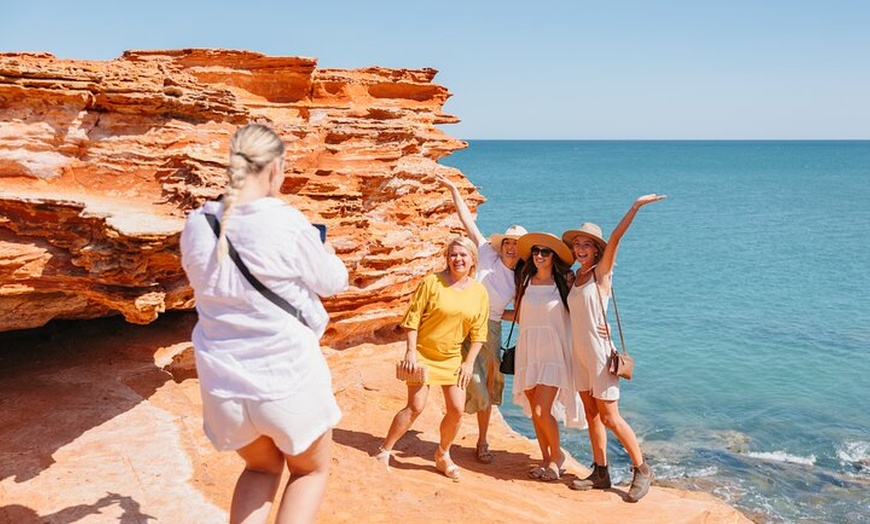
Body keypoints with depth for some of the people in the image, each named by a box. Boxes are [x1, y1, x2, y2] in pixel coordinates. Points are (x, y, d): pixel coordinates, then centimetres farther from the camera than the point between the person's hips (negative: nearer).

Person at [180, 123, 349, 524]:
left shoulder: (197, 225, -4)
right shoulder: (288, 225, -18)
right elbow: (333, 283, -2)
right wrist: (326, 251, 19)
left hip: (224, 384, 5)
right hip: (288, 379, -4)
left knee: (261, 467, 29)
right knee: (311, 471, 22)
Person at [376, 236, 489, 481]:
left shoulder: (479, 292, 1)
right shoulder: (432, 282, -10)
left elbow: (478, 332, 5)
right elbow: (413, 317, -8)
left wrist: (469, 362, 0)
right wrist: (411, 351, -13)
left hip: (452, 357, 4)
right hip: (423, 353, -4)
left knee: (457, 409, 1)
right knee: (416, 406, -9)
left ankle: (443, 456, 24)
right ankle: (384, 452, 7)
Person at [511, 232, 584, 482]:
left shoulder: (564, 283, -1)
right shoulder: (525, 281, 7)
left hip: (553, 352, -4)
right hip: (528, 352, 4)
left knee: (542, 410, -11)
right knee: (534, 411, 7)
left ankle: (557, 455, 14)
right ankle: (545, 458, 24)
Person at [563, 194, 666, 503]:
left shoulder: (601, 272, -7)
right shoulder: (576, 277, 11)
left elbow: (615, 239, -21)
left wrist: (635, 207, -31)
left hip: (599, 353, -7)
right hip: (579, 352, 7)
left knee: (609, 417, -4)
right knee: (591, 413, 10)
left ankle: (641, 470, 11)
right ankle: (600, 473, 19)